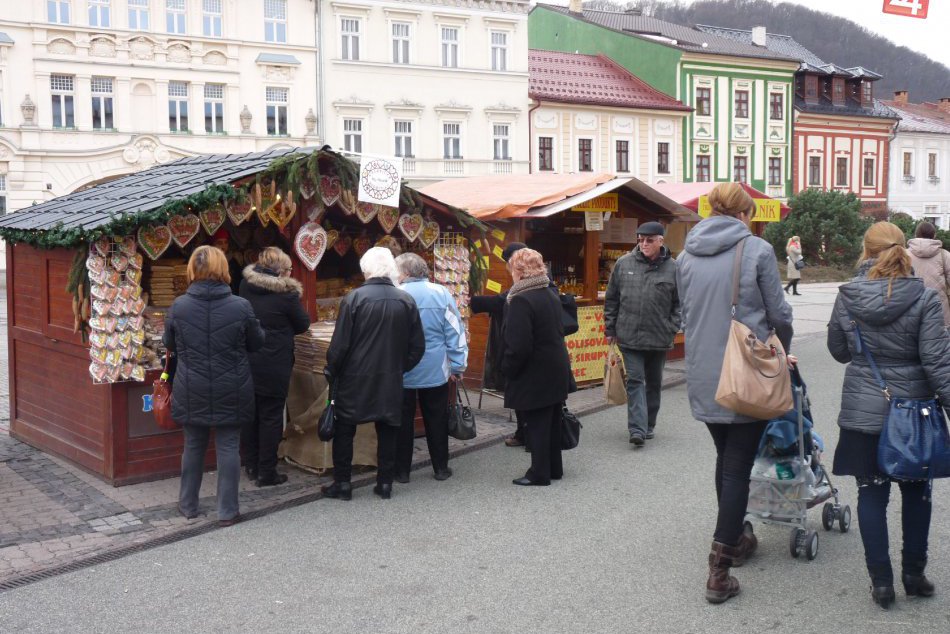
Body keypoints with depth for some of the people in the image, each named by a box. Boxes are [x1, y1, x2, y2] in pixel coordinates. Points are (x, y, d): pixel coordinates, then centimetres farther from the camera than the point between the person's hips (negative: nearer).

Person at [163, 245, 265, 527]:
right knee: (228, 447, 7)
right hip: (231, 393, -1)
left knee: (193, 446, 17)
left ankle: (188, 505, 29)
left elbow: (169, 344, 6)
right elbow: (257, 342, 1)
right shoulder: (241, 306, -13)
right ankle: (227, 511, 12)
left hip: (192, 392, 2)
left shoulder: (178, 306, -9)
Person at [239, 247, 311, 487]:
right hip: (274, 366, -5)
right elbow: (303, 324, -2)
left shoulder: (246, 285, 2)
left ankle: (251, 466, 24)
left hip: (247, 362, 5)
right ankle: (266, 473, 7)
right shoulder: (285, 293, -14)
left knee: (249, 414, 15)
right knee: (271, 417, 3)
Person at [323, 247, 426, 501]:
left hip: (355, 379, -3)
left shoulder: (354, 298, -13)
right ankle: (385, 483, 17)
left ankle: (342, 483, 14)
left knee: (344, 431, 11)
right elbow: (417, 346, 2)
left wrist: (332, 372, 3)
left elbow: (340, 344, -12)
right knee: (387, 432, 13)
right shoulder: (406, 301, -3)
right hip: (391, 380, 3)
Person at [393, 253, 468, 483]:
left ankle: (402, 471, 16)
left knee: (403, 421, 10)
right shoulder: (441, 293, -6)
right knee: (436, 419, 13)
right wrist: (458, 366, 3)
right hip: (435, 370, 2)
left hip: (402, 371, -1)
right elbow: (455, 332, -5)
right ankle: (441, 468, 20)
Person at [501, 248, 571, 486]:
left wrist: (508, 369, -9)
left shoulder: (522, 300, -20)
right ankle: (554, 468, 28)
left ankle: (540, 473, 10)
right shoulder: (551, 293, 7)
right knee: (551, 422, 18)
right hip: (556, 371, 9)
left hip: (534, 375, -9)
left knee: (536, 425, 2)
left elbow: (518, 346, -23)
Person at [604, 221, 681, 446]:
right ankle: (637, 429, -9)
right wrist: (610, 328, 6)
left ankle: (649, 425, 27)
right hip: (629, 336, 0)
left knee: (654, 383, 13)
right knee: (635, 381, -5)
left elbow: (679, 303, 4)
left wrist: (672, 329, -4)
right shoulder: (624, 264, 1)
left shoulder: (673, 268, -2)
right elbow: (611, 298, 7)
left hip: (659, 338, 1)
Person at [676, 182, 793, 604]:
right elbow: (779, 314, -2)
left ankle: (734, 540, 35)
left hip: (703, 375, 5)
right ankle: (719, 571, -2)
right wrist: (782, 351, 16)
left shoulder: (686, 256, 7)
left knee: (725, 457, 22)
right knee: (738, 467, 0)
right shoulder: (757, 250, -7)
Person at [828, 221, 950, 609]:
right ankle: (913, 574, 26)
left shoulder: (847, 297, -6)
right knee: (916, 491, 17)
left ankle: (881, 581, 13)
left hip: (863, 412, 1)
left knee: (871, 494, 9)